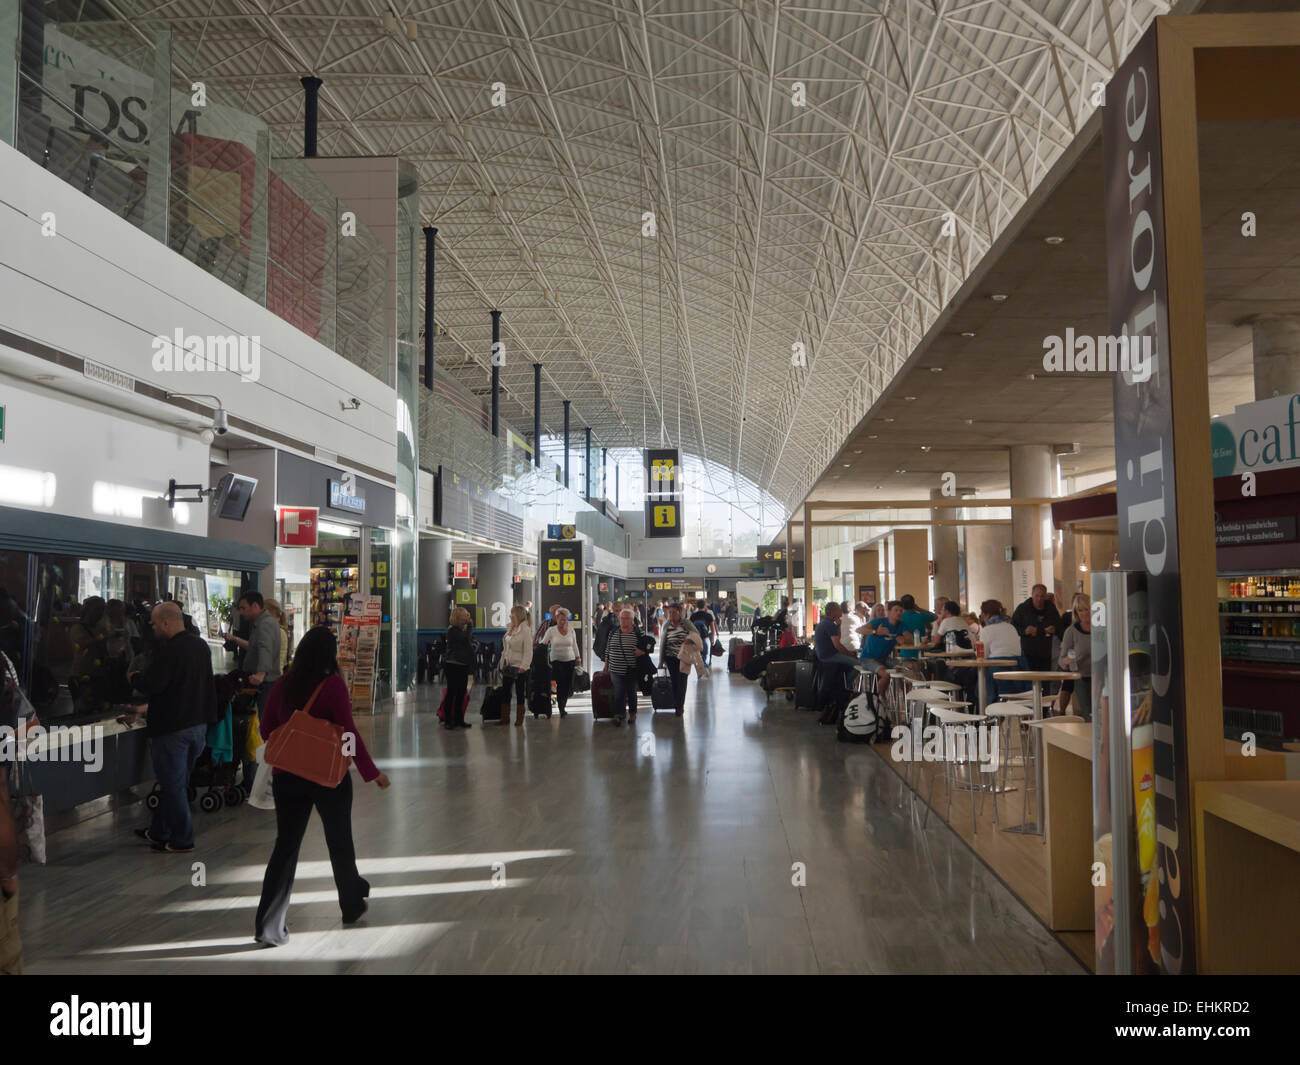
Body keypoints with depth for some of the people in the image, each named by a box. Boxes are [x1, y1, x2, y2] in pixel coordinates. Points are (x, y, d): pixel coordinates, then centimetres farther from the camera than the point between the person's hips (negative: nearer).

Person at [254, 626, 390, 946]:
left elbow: (266, 730, 5)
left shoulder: (282, 685, -2)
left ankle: (269, 926, 5)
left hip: (287, 776, 3)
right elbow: (349, 734, -16)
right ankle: (352, 904, 34)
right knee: (339, 841, 15)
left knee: (285, 845, 9)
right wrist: (372, 772, -8)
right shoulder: (333, 686, -15)